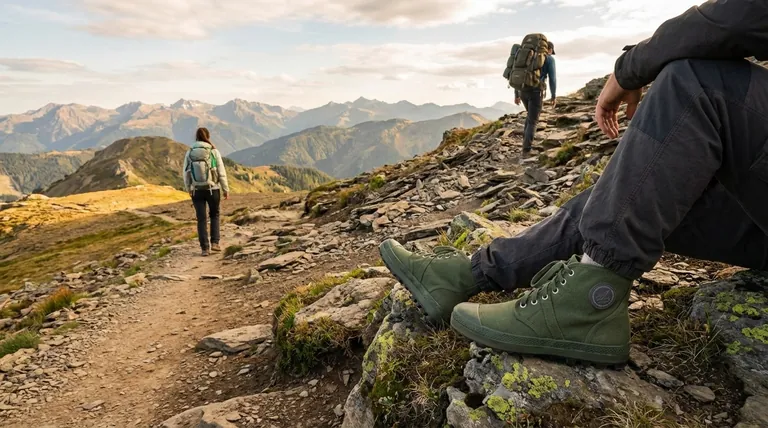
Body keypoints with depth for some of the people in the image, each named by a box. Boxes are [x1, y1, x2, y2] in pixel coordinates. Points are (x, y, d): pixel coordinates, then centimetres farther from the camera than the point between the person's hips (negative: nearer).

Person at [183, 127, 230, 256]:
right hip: (213, 189, -1)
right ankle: (214, 243, 12)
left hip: (197, 191, 1)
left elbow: (186, 173, 3)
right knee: (214, 215, 20)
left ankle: (205, 248, 9)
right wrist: (226, 190, 2)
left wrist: (189, 189, 18)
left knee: (201, 219, 9)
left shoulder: (189, 153, -2)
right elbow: (221, 173, -8)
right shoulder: (214, 152, -8)